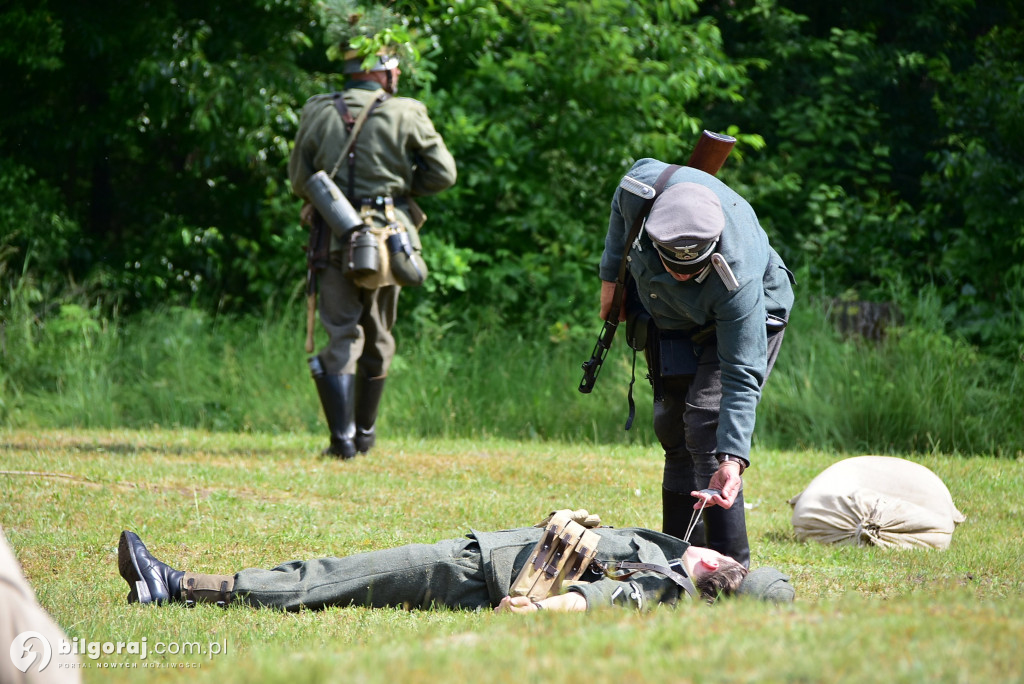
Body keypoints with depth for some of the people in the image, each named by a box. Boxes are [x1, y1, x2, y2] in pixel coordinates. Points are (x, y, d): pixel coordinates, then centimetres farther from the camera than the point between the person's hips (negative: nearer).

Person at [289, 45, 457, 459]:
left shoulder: (318, 113, 2)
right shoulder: (406, 115, -2)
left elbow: (299, 179, 8)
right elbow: (443, 174, 0)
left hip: (336, 238, 0)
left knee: (341, 339, 1)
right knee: (377, 338, 16)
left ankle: (342, 437, -10)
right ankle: (365, 432, 25)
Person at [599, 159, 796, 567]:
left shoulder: (737, 283, -44)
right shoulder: (646, 189, -35)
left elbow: (742, 375, -38)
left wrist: (732, 458, -46)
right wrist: (611, 276, 1)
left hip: (753, 317, -6)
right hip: (673, 325, 6)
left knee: (707, 424, -21)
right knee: (673, 430, 7)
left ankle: (729, 567, -18)